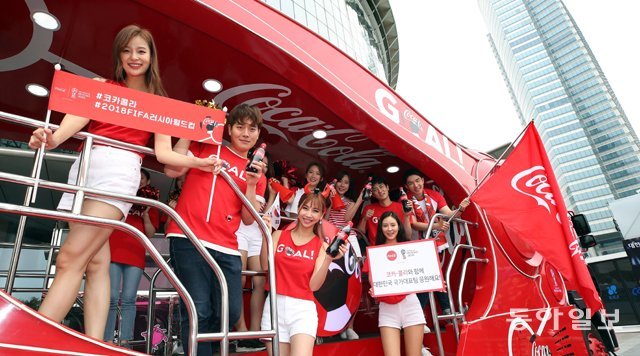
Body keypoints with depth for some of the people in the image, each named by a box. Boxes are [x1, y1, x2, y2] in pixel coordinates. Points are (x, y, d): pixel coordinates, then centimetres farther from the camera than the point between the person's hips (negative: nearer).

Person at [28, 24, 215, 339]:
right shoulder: (100, 86, 20)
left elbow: (163, 152, 8)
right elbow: (78, 117, -1)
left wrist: (195, 162, -7)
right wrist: (54, 138, -21)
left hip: (120, 168, -2)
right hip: (84, 164, 3)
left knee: (70, 259, -12)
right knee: (96, 262, -3)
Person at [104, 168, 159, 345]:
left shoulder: (150, 206, 16)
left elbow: (150, 234, 10)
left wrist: (145, 213, -5)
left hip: (136, 255, 0)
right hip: (114, 252, 0)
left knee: (128, 298, -6)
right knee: (112, 297, -7)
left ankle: (125, 342, -5)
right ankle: (107, 341, -4)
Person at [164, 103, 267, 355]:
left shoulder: (256, 172, 15)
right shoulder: (205, 147, 10)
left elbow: (248, 219, 8)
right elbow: (172, 170, -4)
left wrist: (251, 185, -6)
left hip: (227, 248, 4)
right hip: (189, 239, -4)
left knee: (230, 313, 6)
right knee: (199, 311, -7)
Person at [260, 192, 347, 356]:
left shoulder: (321, 246, 3)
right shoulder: (279, 235, 6)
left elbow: (314, 285, -6)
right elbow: (265, 266, -7)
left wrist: (328, 259, -19)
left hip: (303, 308, -1)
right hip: (275, 305, 1)